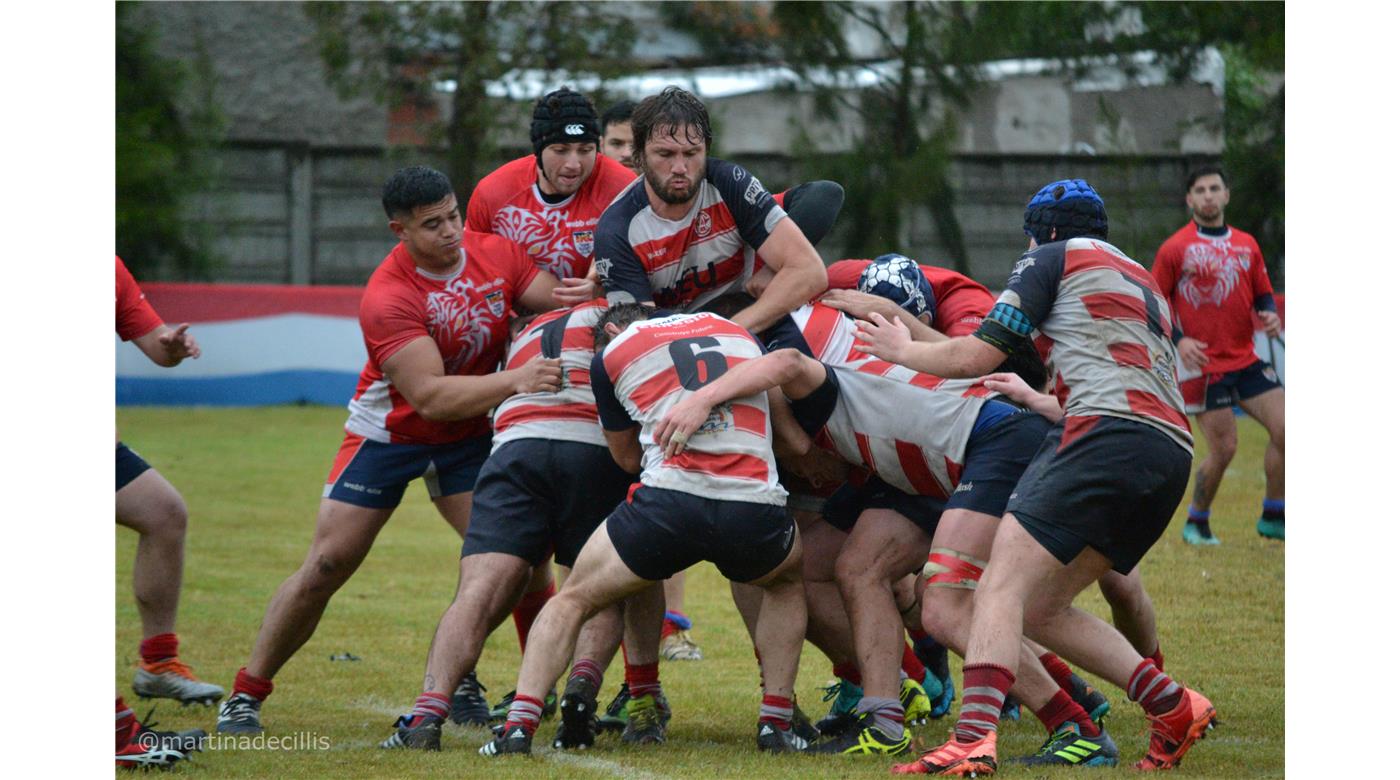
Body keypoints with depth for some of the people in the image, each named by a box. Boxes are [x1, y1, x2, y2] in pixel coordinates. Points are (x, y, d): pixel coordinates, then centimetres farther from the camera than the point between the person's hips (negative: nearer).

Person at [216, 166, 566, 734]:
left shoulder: (496, 255, -12)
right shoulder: (388, 298, -28)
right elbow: (429, 396, -35)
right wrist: (512, 381, -44)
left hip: (472, 433, 4)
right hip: (390, 430, -4)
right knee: (327, 564, -7)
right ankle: (246, 695, 5)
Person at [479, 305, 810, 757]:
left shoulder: (611, 352, 18)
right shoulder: (740, 333, 25)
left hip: (669, 499, -2)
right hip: (755, 510, 2)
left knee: (572, 601, 20)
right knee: (787, 583, 35)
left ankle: (520, 724, 3)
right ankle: (776, 724, 22)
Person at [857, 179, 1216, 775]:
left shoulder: (1053, 258, 10)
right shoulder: (1144, 283, 32)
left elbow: (978, 355, 6)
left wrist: (903, 350, 23)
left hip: (1109, 435, -8)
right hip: (1173, 451, 8)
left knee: (1001, 590, -14)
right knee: (1041, 609, 14)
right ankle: (1174, 709, 6)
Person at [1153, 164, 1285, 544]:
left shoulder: (1247, 245, 11)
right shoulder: (1175, 248, -4)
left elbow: (1263, 293, 19)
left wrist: (1269, 314, -3)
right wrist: (1179, 340, -15)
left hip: (1246, 359, 5)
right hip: (1205, 365, -5)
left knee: (1284, 430, -5)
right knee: (1222, 449, -7)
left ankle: (1273, 517, 10)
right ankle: (1196, 522, 14)